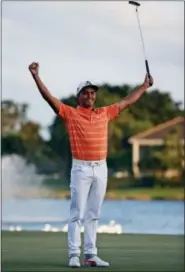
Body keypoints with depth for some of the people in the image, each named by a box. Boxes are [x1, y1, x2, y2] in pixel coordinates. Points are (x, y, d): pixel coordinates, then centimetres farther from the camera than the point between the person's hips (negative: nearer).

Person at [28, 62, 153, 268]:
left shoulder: (105, 113, 12)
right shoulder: (70, 113, 0)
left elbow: (127, 101, 24)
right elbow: (48, 97, -7)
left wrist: (144, 86, 30)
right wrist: (35, 75, -15)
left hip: (101, 168, 4)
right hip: (81, 168, -4)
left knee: (93, 214, 8)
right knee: (77, 213, -4)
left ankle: (90, 255, 10)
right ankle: (74, 255, -4)